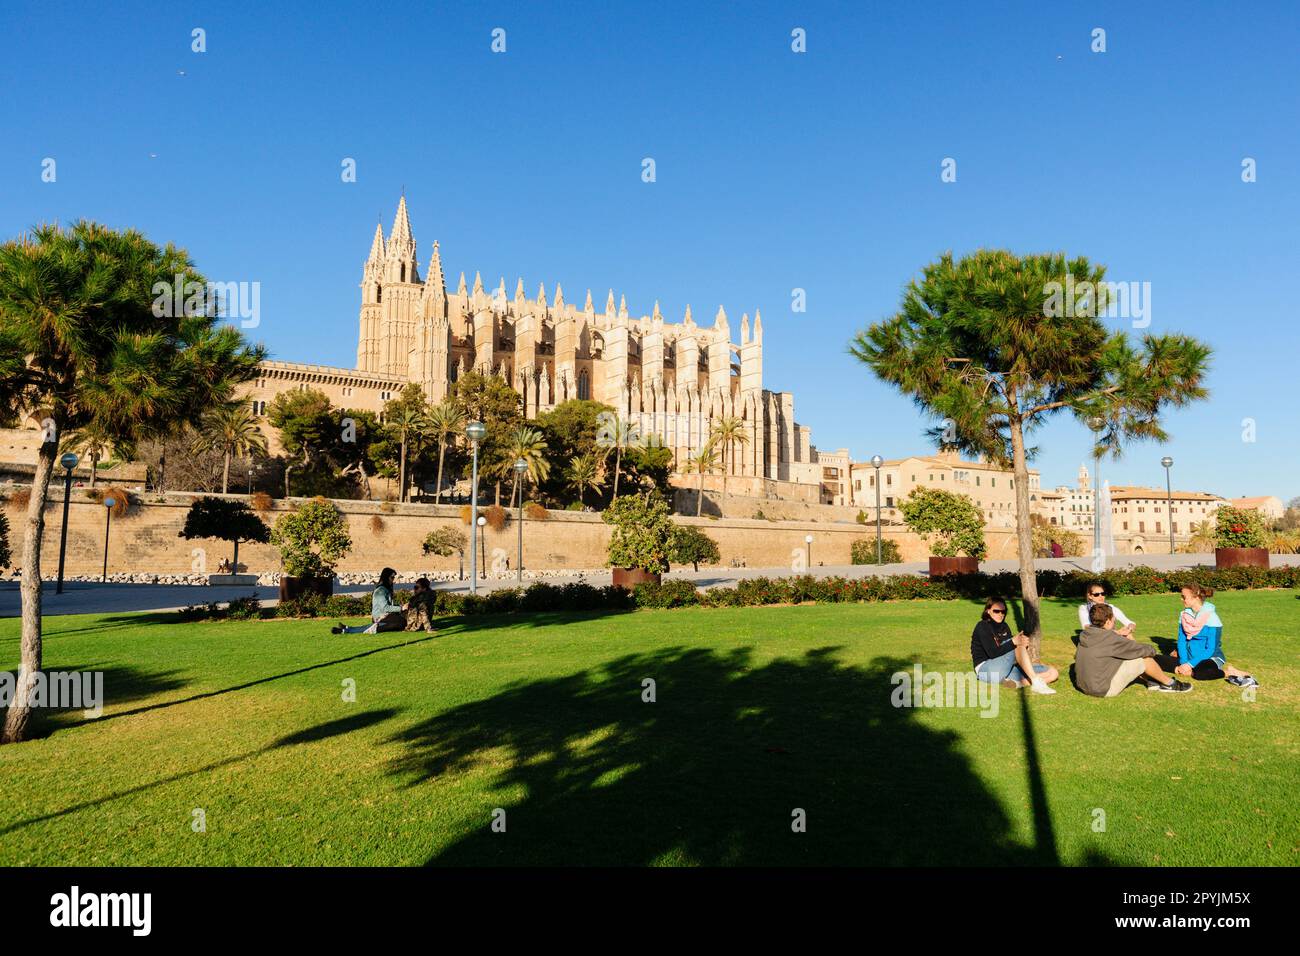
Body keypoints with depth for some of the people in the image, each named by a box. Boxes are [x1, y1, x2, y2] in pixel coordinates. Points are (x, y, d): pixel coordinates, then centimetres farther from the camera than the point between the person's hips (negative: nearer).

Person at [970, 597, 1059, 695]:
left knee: (1052, 673, -5)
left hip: (1005, 670, 8)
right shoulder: (982, 627, -7)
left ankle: (1018, 682, -28)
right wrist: (1013, 642, -33)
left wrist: (1024, 644, -16)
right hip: (986, 670, -8)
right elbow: (993, 653, -20)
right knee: (1018, 647, -27)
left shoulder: (1004, 627, 16)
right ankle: (1036, 682, -34)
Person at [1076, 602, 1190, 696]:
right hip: (1104, 690, -8)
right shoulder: (1110, 638, -21)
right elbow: (1141, 649, -12)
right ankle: (1169, 684, 19)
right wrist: (1151, 650, 12)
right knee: (1144, 658, -3)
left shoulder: (1084, 635, 0)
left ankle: (1152, 681, 27)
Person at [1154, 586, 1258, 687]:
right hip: (1189, 656, 7)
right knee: (1158, 660, -15)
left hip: (1210, 658, -6)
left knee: (1201, 673, -41)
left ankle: (1230, 672, -16)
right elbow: (1181, 641, 3)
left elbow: (1211, 649, -16)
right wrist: (1183, 662, -13)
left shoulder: (1211, 617, -13)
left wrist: (1190, 664, -22)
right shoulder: (1184, 615, 4)